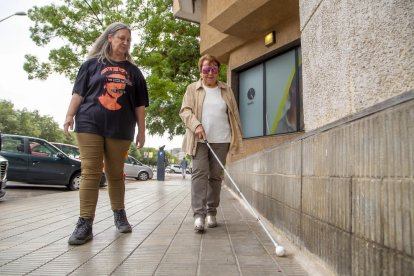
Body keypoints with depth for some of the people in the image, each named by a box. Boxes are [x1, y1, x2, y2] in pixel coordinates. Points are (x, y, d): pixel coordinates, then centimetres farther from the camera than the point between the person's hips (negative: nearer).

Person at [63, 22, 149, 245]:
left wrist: (141, 131, 7)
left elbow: (139, 105, 11)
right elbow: (79, 92, 8)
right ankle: (85, 223, -2)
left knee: (115, 174, 8)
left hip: (120, 129, 1)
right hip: (89, 125, -1)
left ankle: (119, 214, 24)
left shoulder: (133, 71, 14)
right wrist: (70, 115, -5)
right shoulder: (92, 64, 11)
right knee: (90, 173, -5)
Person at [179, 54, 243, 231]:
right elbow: (185, 110, -1)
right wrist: (196, 125, -18)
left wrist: (237, 138, 10)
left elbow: (234, 115, 14)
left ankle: (211, 212, 15)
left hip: (221, 140, 2)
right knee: (199, 173, -9)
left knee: (216, 176, 5)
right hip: (199, 140, -2)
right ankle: (199, 214, -8)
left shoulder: (226, 90, 14)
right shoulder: (192, 89, 8)